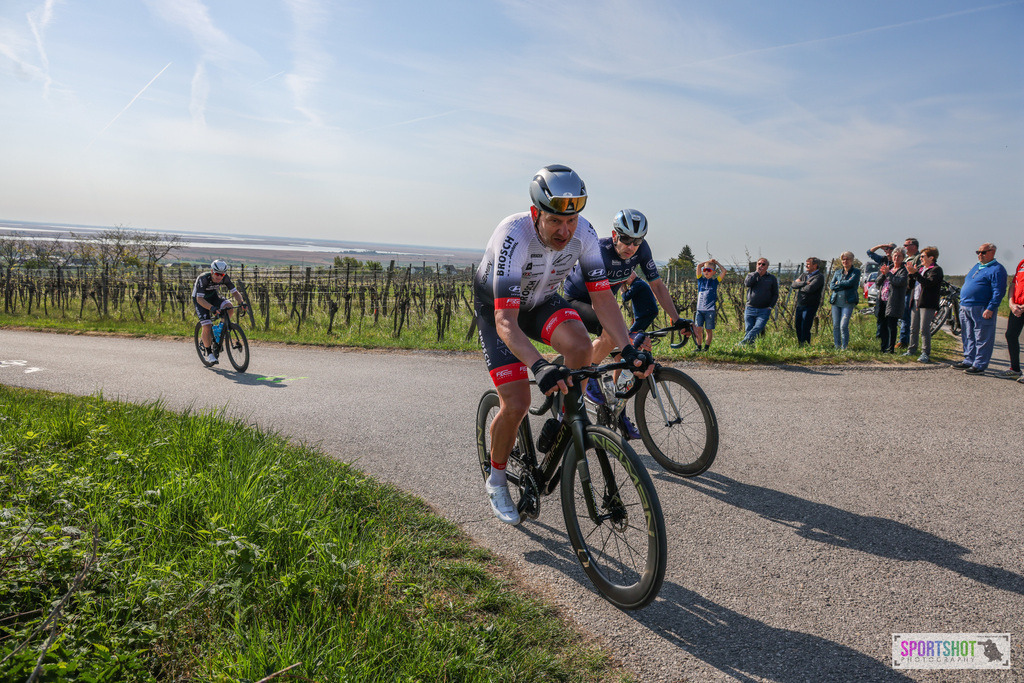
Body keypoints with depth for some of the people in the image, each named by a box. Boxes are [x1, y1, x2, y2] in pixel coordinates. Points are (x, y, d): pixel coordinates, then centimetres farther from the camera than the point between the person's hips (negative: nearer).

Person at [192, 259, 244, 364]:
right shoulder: (203, 279, -34)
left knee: (228, 306, -27)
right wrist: (212, 308, -56)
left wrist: (240, 303, -39)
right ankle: (209, 353, -3)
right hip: (199, 299, -4)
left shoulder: (225, 278, -22)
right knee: (207, 325, -18)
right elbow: (199, 299, -40)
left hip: (212, 296, 4)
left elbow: (235, 292, -18)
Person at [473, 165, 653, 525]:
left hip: (541, 300, 4)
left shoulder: (583, 232, -24)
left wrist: (629, 349, -34)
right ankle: (497, 481, 13)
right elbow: (506, 322, -44)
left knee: (580, 346, -30)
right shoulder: (514, 236, -38)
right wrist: (539, 367, -59)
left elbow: (602, 296, -20)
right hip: (497, 307, -3)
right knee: (516, 405, -14)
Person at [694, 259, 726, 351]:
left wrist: (716, 262, 13)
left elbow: (724, 271, 1)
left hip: (710, 310, -1)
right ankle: (698, 347, 4)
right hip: (700, 309, 1)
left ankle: (707, 347, 6)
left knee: (709, 329, 1)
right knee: (698, 328, -4)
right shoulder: (701, 280, 11)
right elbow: (698, 266, 3)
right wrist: (708, 261, 13)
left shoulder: (715, 281, 9)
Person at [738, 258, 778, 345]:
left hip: (764, 311, -1)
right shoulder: (751, 275, 12)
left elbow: (775, 294, 13)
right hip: (750, 309, 2)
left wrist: (771, 306, 0)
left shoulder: (772, 278, 11)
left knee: (757, 329, -20)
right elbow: (747, 284, -11)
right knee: (748, 330, -2)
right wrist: (757, 272, -7)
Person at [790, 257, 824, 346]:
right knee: (797, 326, 11)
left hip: (810, 306, -7)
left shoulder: (819, 277, -8)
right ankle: (799, 344, 23)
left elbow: (809, 289, -22)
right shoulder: (803, 275, 15)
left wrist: (799, 287, -4)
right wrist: (804, 283, -14)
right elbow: (793, 284, 1)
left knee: (805, 328, -9)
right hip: (799, 305, 7)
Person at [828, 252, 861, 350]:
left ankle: (844, 347, -4)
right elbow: (831, 286, 5)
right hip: (836, 301, 4)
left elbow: (850, 282, -11)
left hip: (848, 302, -4)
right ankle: (837, 347, 11)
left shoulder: (856, 272, 5)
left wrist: (838, 283, 0)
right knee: (835, 325, 2)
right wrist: (844, 285, -6)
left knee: (843, 326, -14)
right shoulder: (837, 272, 17)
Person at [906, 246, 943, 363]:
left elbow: (929, 283, -22)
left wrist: (915, 273, -24)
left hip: (927, 303, -8)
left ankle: (925, 353, -6)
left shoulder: (936, 270, -7)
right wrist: (911, 273, 0)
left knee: (924, 328, -9)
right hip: (916, 301, 8)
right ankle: (912, 349, 23)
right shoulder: (920, 268, 17)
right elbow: (912, 283, 17)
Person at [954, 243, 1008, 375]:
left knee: (982, 339, -3)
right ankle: (968, 361, 23)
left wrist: (990, 309, -20)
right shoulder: (976, 266, 19)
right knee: (968, 337, 14)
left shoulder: (997, 269, -8)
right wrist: (962, 302, 21)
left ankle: (979, 365, 1)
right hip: (965, 308, 9)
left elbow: (998, 292, -14)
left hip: (982, 310, -8)